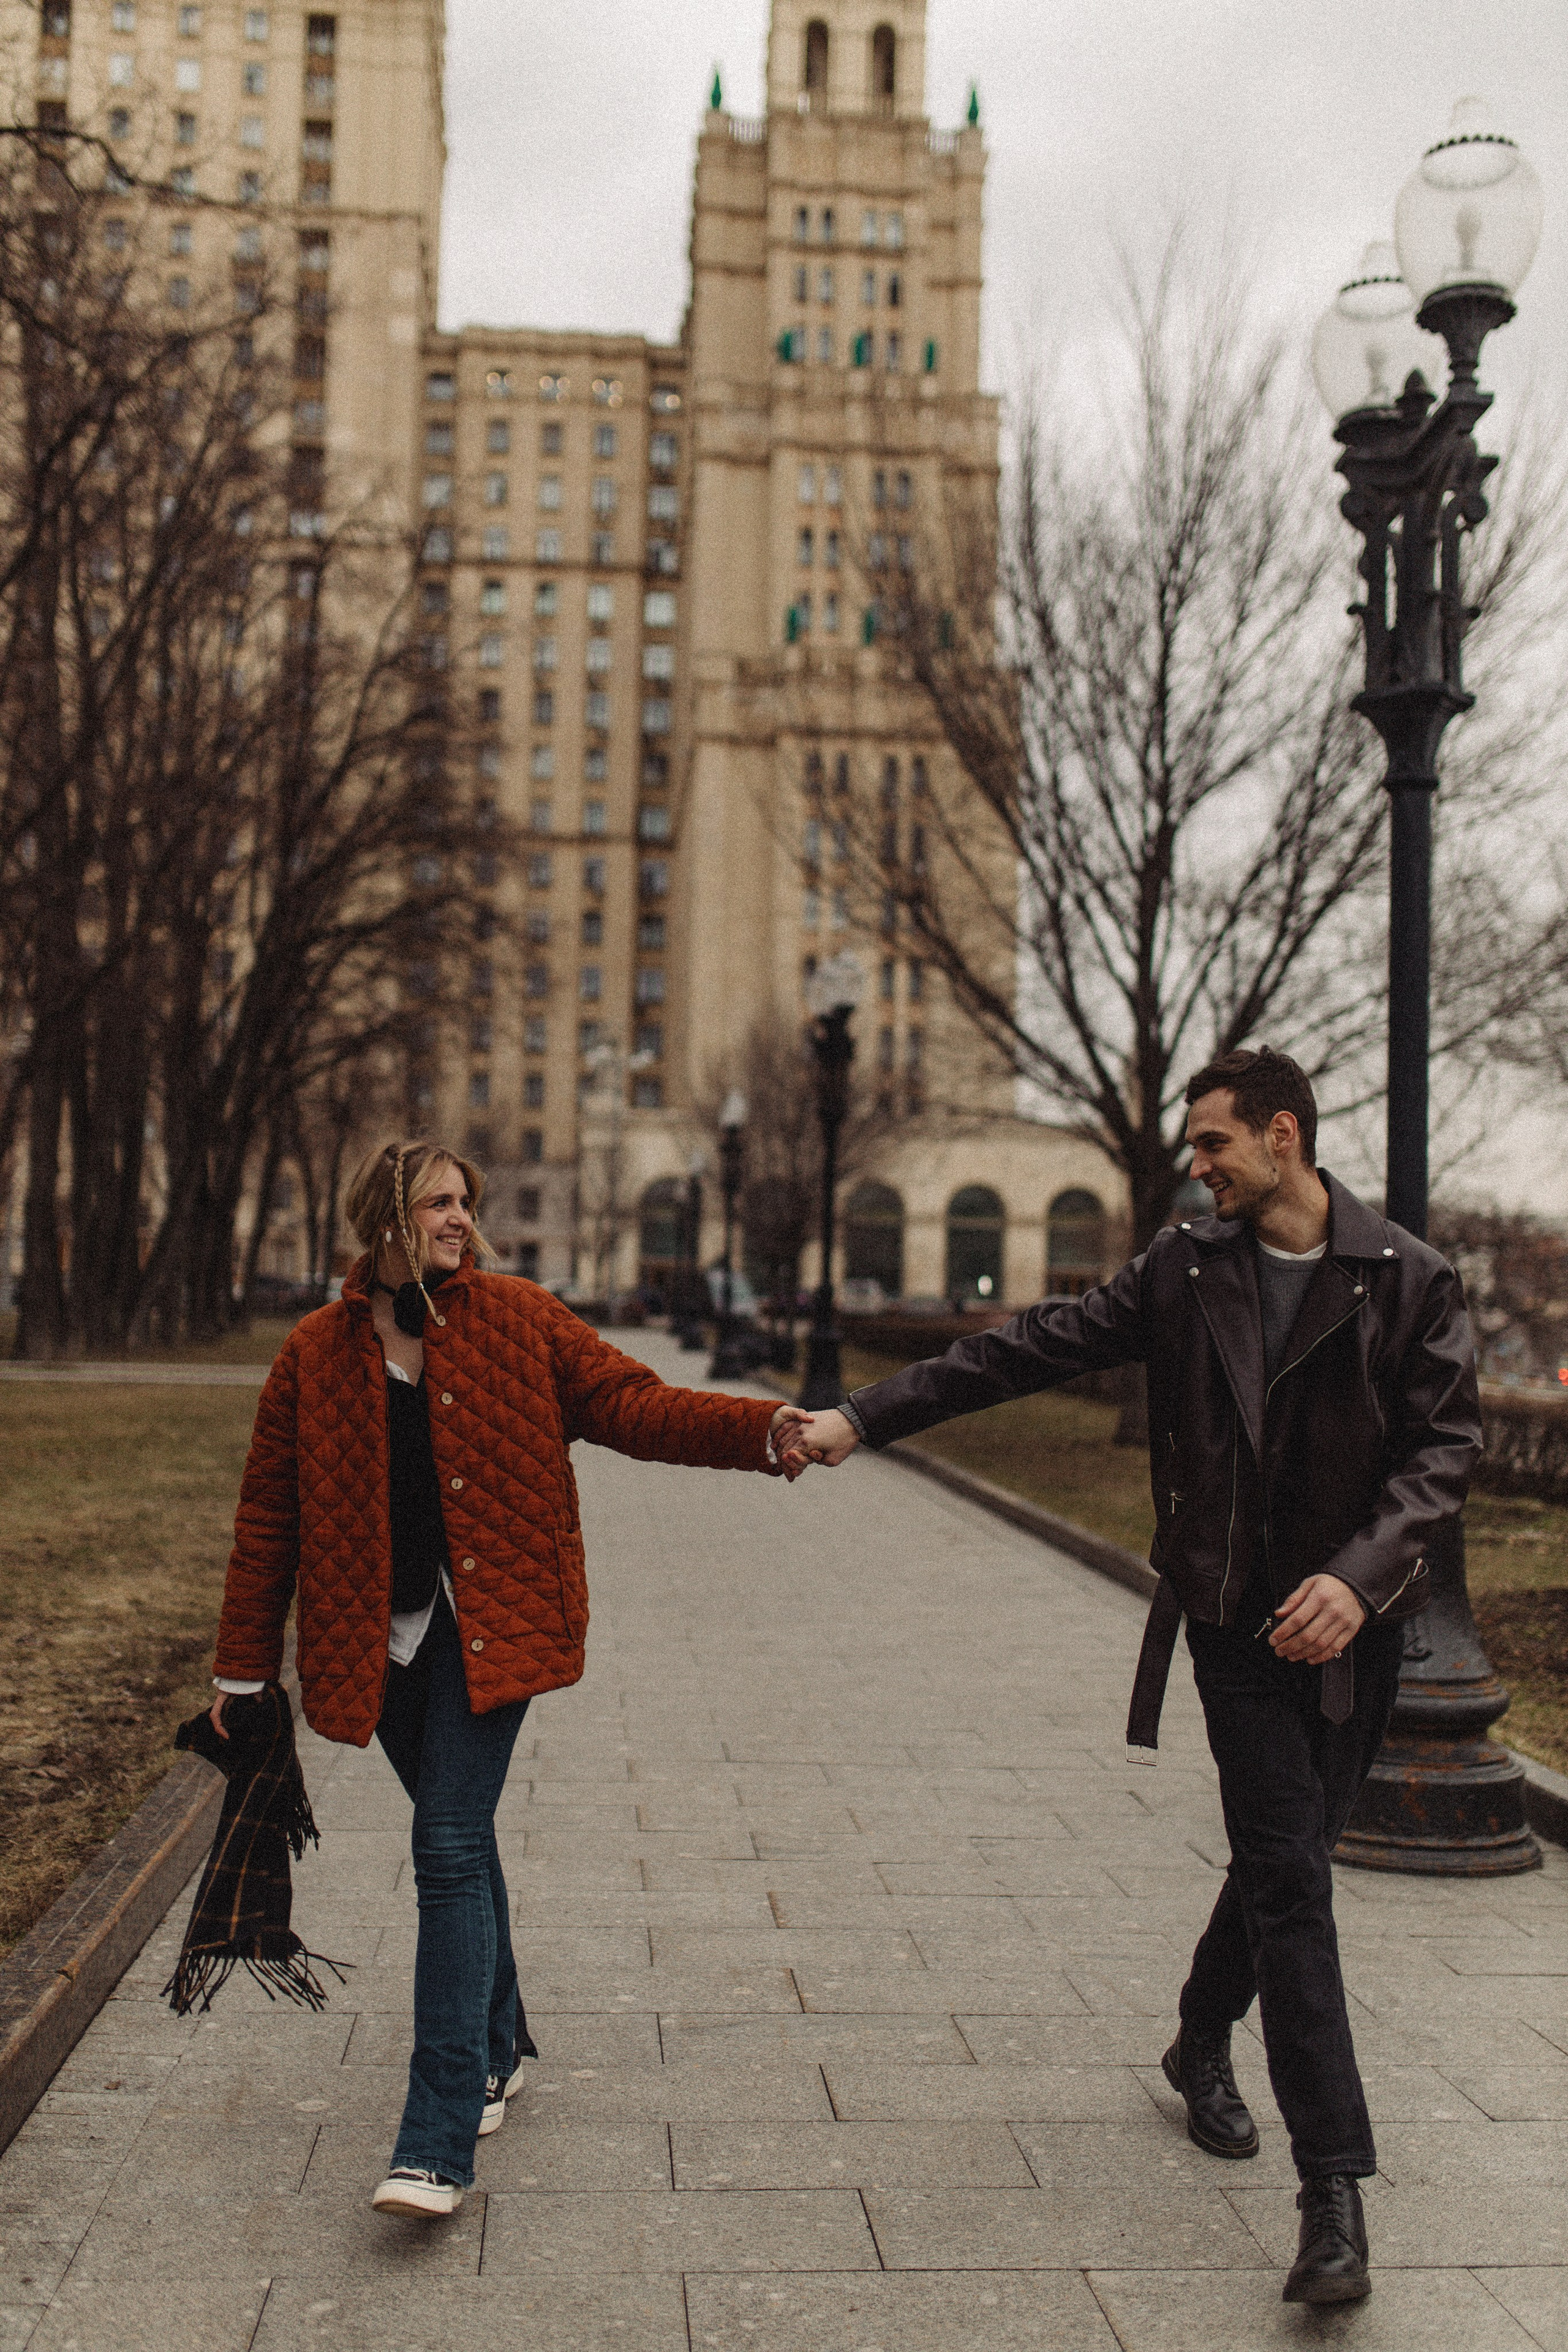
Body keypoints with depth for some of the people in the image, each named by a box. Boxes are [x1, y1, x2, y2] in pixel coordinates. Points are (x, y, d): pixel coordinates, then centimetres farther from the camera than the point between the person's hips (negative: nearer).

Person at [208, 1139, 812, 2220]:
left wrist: (763, 1431, -17)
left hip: (488, 1625, -2)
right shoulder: (316, 1356, 3)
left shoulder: (519, 1321, 1)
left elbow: (630, 1404, -3)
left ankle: (440, 2143, -9)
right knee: (459, 1841, 16)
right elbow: (269, 1516, 7)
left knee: (451, 1848, -11)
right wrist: (245, 1669, 9)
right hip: (381, 1639, 3)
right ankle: (499, 2047, 39)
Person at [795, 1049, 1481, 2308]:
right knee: (1289, 1873, -7)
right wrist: (866, 1415, -3)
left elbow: (1447, 1446, -7)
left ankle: (1202, 2044, 42)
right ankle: (1335, 2188, -1)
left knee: (1284, 1856, 14)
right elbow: (1030, 1350, 1)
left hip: (1352, 1623, 0)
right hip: (1238, 1615, 0)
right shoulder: (1185, 1271, 1)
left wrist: (1360, 1572, -22)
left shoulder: (1410, 1280, -6)